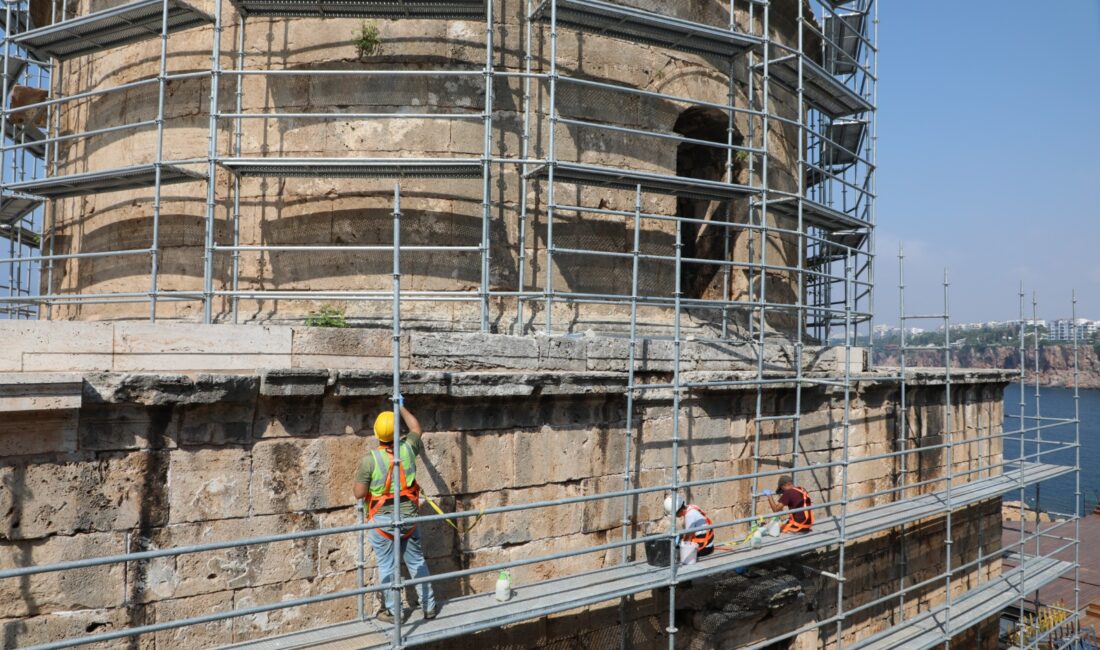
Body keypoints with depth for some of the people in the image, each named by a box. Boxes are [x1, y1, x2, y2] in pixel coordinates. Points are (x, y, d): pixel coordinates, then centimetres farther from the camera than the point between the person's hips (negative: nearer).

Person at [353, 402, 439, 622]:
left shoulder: (369, 460, -17)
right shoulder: (407, 449, -7)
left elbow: (359, 493, -14)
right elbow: (417, 429, 15)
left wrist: (357, 482, 8)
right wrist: (401, 407, 24)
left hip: (382, 520, -3)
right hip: (408, 517, 3)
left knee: (387, 566, 10)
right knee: (417, 562, 15)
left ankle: (392, 611, 20)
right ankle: (429, 606, 24)